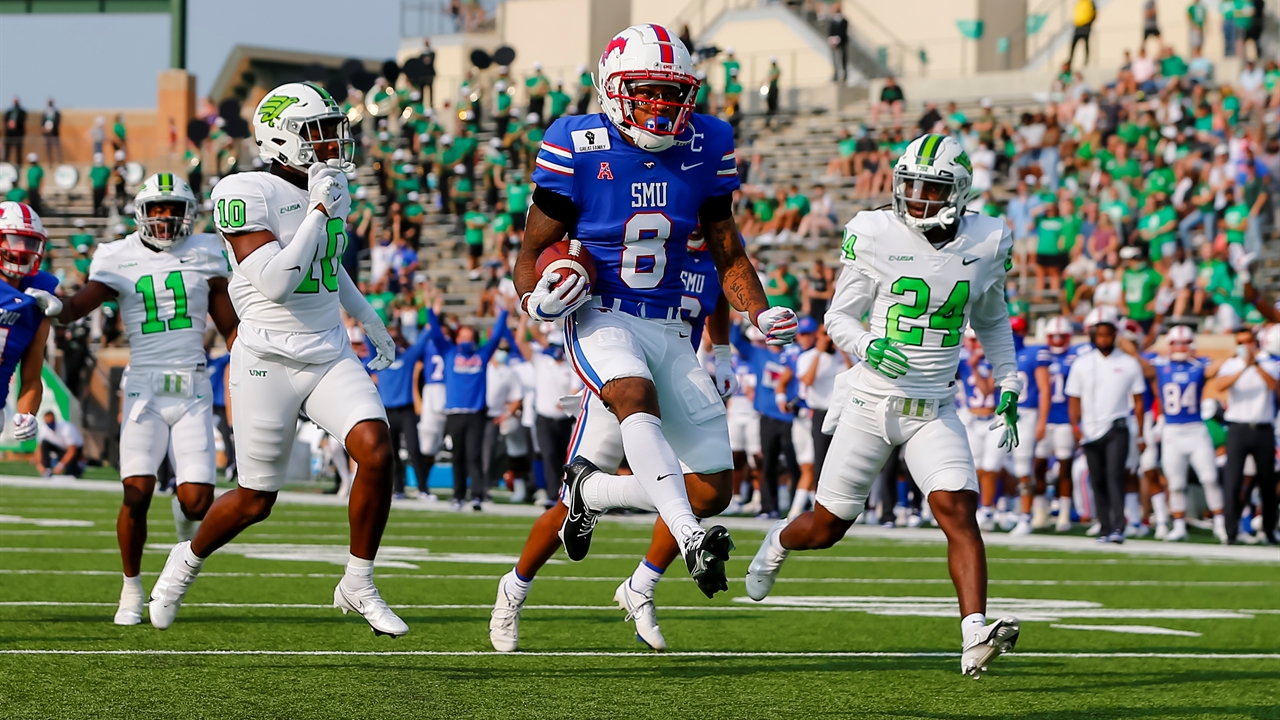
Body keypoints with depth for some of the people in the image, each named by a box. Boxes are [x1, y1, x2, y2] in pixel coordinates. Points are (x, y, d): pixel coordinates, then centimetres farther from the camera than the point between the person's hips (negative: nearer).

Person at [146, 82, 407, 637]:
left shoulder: (332, 189, 8)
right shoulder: (247, 194, -16)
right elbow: (275, 283, -25)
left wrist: (369, 320, 34)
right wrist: (319, 210, -22)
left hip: (331, 355, 6)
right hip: (270, 361, -6)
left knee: (376, 451, -18)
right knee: (255, 502, 5)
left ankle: (358, 585, -2)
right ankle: (188, 560, 36)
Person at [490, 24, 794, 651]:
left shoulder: (705, 148, 3)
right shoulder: (577, 148, -8)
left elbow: (728, 254, 13)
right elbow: (533, 251, -2)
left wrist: (761, 313, -3)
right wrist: (537, 299, -23)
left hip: (667, 328, 5)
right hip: (600, 319, -5)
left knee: (714, 487, -2)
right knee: (638, 396, -39)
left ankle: (590, 491, 17)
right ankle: (690, 539, -52)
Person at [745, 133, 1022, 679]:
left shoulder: (986, 244, 0)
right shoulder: (876, 236, -9)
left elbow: (991, 321, 18)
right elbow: (839, 318, -2)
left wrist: (1008, 387, 11)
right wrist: (868, 347, -24)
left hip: (934, 410, 1)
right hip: (871, 404, -1)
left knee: (958, 512, -20)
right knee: (827, 528, 10)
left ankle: (975, 637, -29)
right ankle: (778, 543, 46)